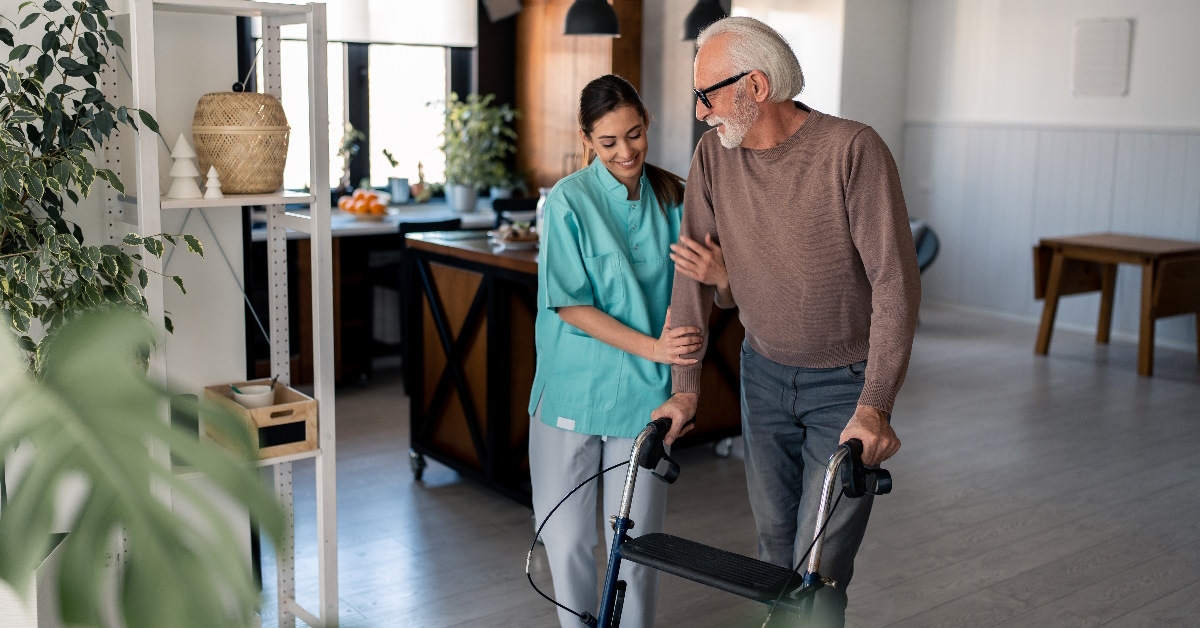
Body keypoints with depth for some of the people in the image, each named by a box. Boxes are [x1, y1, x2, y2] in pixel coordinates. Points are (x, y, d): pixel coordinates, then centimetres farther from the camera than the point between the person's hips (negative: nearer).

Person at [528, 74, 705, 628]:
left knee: (636, 540, 7)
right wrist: (652, 347, -18)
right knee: (565, 539, 6)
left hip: (646, 394, 2)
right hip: (573, 391, -2)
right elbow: (571, 305, -10)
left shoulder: (672, 198, 3)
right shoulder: (569, 201, -7)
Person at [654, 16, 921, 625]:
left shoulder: (853, 150, -21)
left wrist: (874, 407, -28)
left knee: (819, 565, -3)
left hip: (846, 382, -5)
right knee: (774, 536, 15)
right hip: (764, 372, 5)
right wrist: (685, 388, -4)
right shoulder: (714, 154, -7)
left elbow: (895, 282, -22)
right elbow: (694, 274, -2)